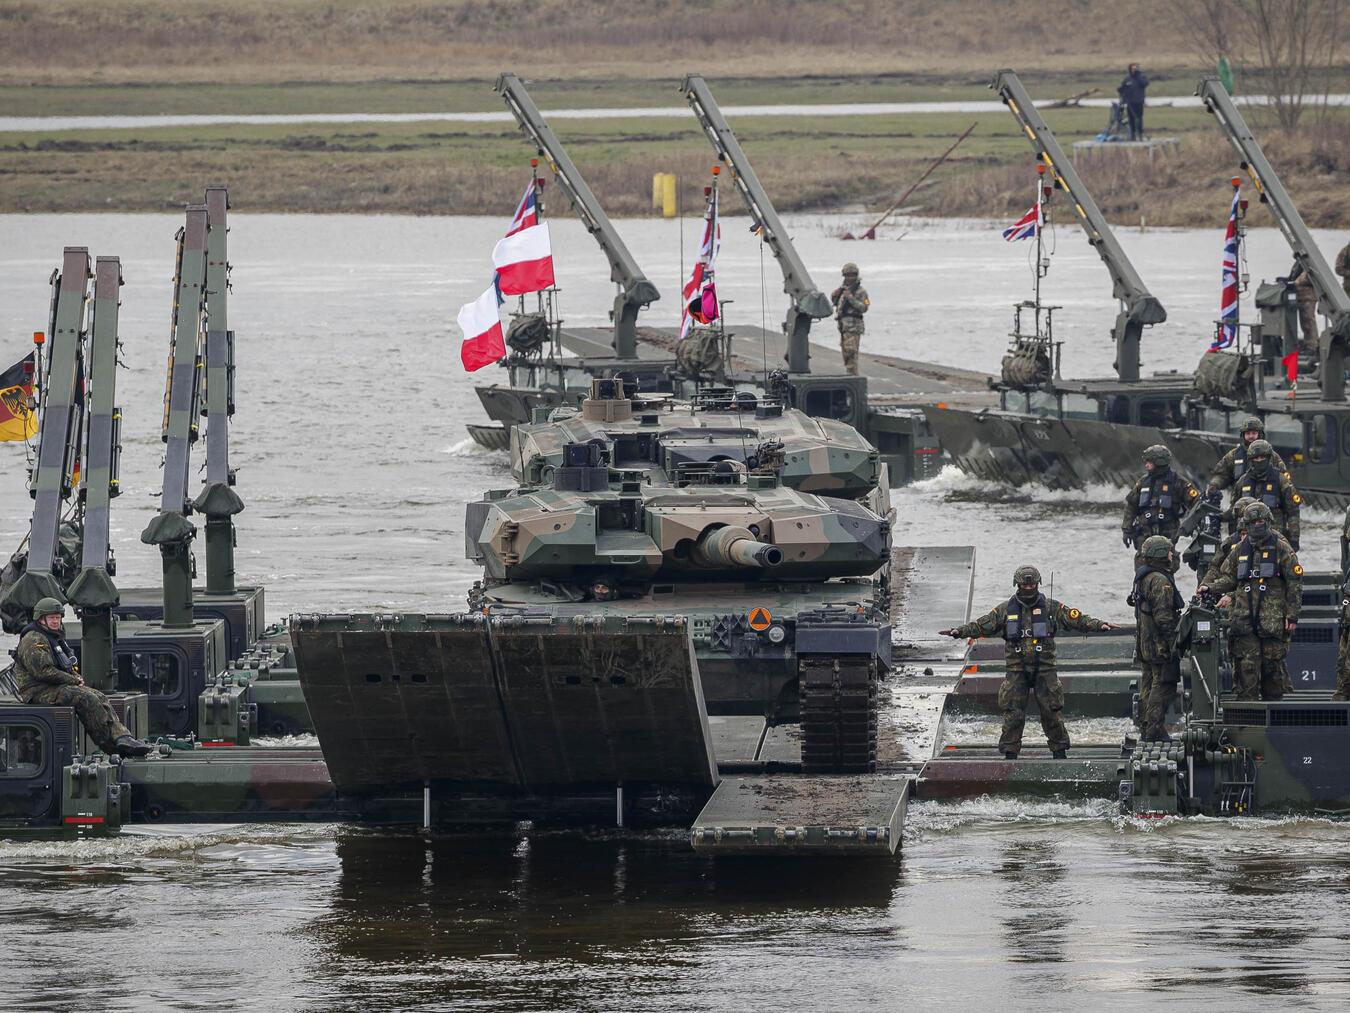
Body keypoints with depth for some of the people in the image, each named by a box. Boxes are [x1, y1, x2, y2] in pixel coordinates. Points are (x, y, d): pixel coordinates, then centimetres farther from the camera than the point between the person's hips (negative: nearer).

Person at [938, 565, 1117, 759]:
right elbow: (981, 625, 7)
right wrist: (959, 632, -5)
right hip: (1016, 670, 1)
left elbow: (1078, 619, 1)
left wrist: (1099, 625, -12)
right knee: (1013, 714, -2)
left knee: (1051, 712, 0)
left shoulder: (1051, 608, 4)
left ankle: (1059, 750, 12)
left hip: (1044, 669, -1)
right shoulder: (1005, 610, 6)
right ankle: (1010, 753, 5)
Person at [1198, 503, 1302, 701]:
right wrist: (1210, 588, 3)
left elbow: (1295, 584, 0)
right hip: (1244, 617, 3)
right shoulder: (1241, 549, 13)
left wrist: (1292, 615, -5)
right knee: (1246, 669, -4)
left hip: (1273, 621, -3)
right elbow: (1229, 578, 21)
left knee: (1272, 665, 1)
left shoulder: (1281, 549, 1)